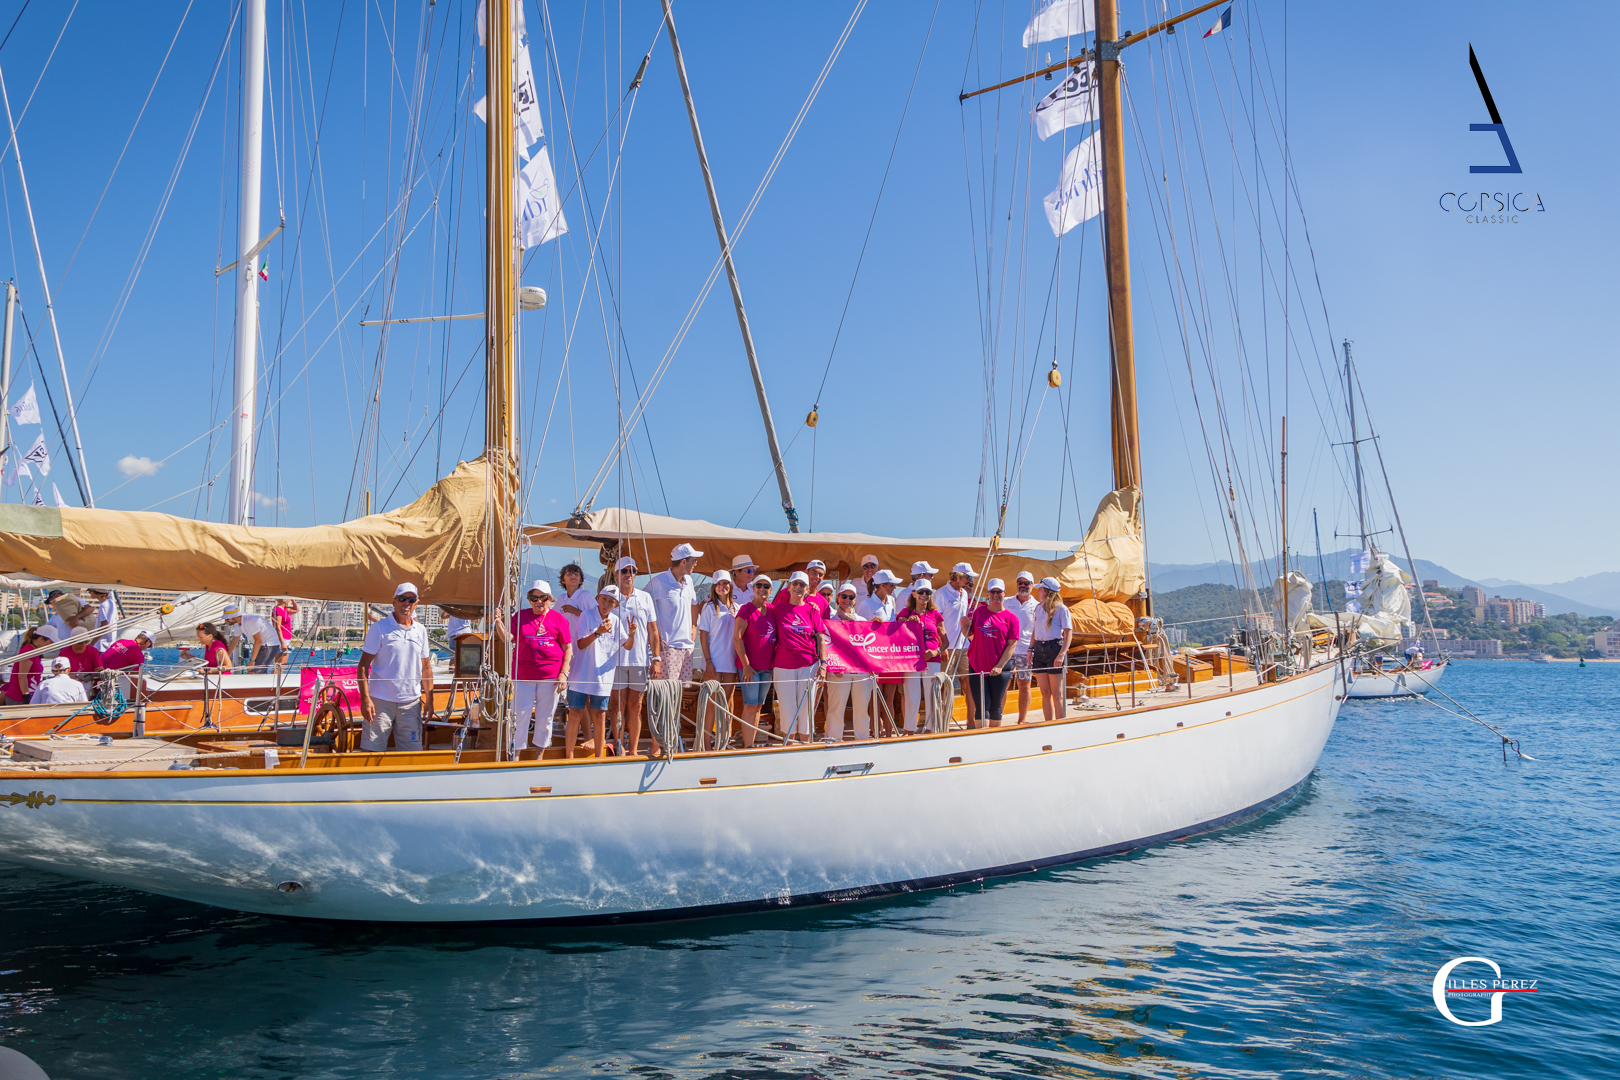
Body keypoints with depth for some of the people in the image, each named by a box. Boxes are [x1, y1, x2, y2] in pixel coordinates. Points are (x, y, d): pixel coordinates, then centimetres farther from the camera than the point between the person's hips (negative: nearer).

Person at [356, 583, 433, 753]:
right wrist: (365, 698, -14)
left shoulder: (421, 630, 10)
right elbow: (363, 665, -5)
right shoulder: (379, 628, -3)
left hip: (411, 702, 4)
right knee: (373, 751, -2)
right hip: (381, 700, -4)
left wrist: (429, 699, 10)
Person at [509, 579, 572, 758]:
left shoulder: (558, 619, 4)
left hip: (550, 676, 0)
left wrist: (564, 673, -5)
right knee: (520, 715, 0)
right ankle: (514, 755, 8)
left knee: (545, 716, 6)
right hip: (523, 674, 1)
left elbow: (568, 648, 3)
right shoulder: (520, 616, 8)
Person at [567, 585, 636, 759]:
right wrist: (598, 632, -27)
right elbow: (581, 644, -12)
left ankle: (599, 757, 16)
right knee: (575, 714, -3)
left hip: (603, 677, 3)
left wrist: (631, 634, -14)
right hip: (581, 675, -3)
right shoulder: (586, 616, -5)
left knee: (599, 716, 7)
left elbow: (627, 647, 7)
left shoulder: (617, 621, 7)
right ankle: (568, 757, 5)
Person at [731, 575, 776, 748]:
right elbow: (737, 637, -12)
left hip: (767, 666, 6)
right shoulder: (746, 609, -8)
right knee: (750, 706, -8)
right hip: (750, 666, -6)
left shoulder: (772, 610, 9)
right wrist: (746, 665, -15)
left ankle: (750, 743, 17)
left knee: (758, 706, 10)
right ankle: (748, 747, -6)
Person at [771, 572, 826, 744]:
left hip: (808, 665, 0)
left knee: (806, 707, 4)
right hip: (783, 665, 0)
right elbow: (774, 636, 8)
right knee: (787, 707, 2)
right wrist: (771, 665, 2)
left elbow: (821, 639, 7)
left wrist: (823, 663, -1)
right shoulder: (779, 609, 6)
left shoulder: (812, 610, 6)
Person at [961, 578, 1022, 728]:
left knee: (995, 705, 8)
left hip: (1000, 669, -1)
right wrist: (964, 625, -9)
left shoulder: (1011, 618, 1)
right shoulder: (979, 611, 7)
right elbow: (969, 634, 13)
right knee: (982, 705, -2)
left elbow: (1012, 644, -4)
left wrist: (1000, 666, -12)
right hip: (977, 665, 1)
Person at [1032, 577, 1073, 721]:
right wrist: (1031, 650, 9)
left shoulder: (1061, 609, -6)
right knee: (1045, 693, 8)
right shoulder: (1038, 607, 12)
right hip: (1039, 649, 6)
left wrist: (1061, 654, -19)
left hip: (1054, 648, -6)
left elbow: (1068, 633, -10)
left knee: (1057, 694, -3)